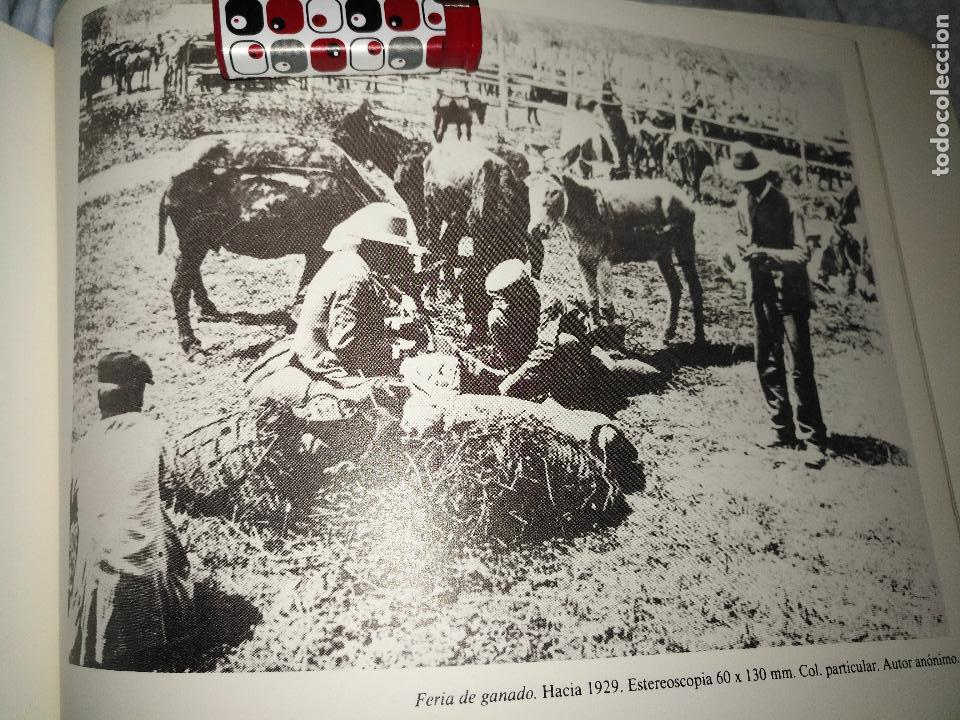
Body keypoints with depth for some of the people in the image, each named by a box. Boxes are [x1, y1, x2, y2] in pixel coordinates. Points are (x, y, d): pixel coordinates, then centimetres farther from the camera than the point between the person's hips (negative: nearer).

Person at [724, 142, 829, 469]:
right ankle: (782, 430, 21)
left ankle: (814, 440, -2)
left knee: (798, 367, -9)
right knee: (766, 365, 9)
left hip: (789, 293, -7)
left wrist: (763, 252, -22)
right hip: (761, 291, 7)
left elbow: (801, 254, -19)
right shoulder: (743, 202, 6)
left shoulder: (785, 204, -14)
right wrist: (747, 248, 0)